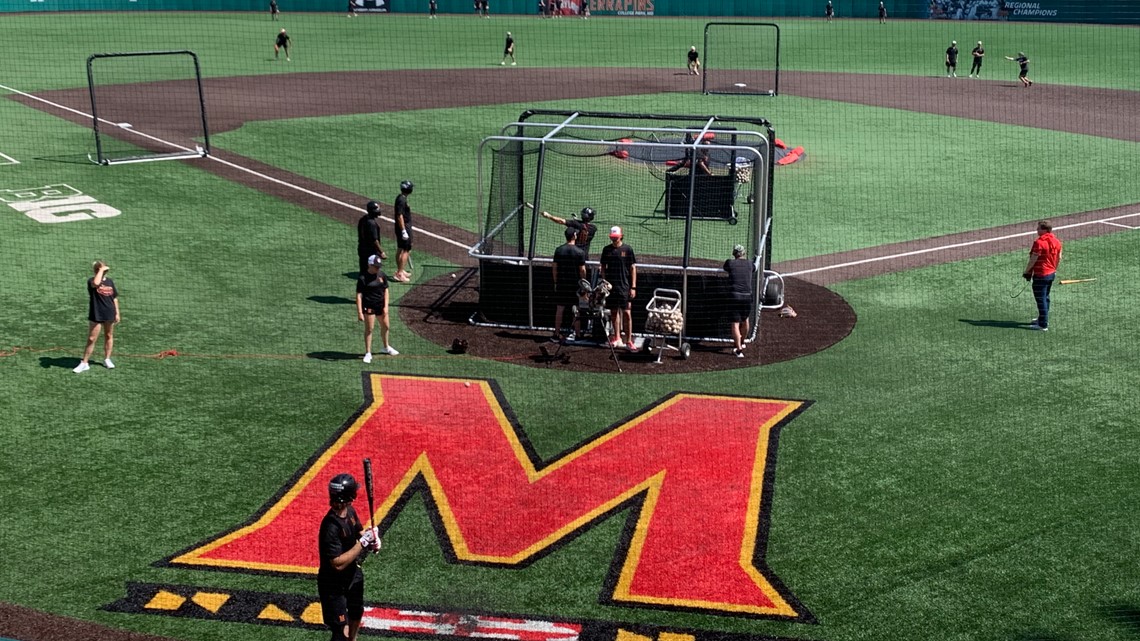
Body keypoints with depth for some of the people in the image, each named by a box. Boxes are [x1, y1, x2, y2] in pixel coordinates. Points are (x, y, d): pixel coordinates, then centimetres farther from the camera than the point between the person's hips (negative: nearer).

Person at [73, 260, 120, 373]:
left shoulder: (110, 281, 6)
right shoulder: (91, 281, -9)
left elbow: (115, 298, 12)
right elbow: (96, 283, -36)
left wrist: (117, 313, 9)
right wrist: (101, 269, -27)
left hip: (109, 314, 4)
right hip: (96, 315, -4)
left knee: (109, 336, 14)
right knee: (91, 339, -2)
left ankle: (107, 359, 28)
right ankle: (84, 363, 4)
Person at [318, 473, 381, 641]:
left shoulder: (350, 511, -8)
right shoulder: (331, 526, -34)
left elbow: (359, 531, 10)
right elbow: (338, 563, -35)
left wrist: (371, 536, -12)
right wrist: (363, 543, -33)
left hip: (352, 574, 9)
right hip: (334, 585, -9)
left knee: (356, 613, 30)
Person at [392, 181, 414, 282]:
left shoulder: (400, 198, 10)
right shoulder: (402, 200, -21)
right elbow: (399, 216, -24)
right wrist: (404, 231, -24)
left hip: (401, 228, 10)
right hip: (404, 227, -10)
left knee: (400, 250, 17)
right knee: (406, 251, -7)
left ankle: (400, 271, 28)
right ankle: (399, 274, -7)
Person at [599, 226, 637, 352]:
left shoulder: (627, 249, -2)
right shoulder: (607, 249, 6)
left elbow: (633, 268, -1)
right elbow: (603, 267, 13)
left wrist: (633, 287, -6)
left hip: (624, 286, -3)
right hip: (610, 285, 3)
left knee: (627, 313, -6)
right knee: (614, 312, 10)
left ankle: (629, 341, -3)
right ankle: (617, 338, 22)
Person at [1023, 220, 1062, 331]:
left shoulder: (1039, 242, -21)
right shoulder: (1056, 241, 5)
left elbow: (1033, 259, -19)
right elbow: (1059, 258, 13)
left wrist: (1027, 272, -8)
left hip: (1040, 275, -9)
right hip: (1052, 273, 9)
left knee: (1041, 299, -3)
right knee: (1045, 297, 22)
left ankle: (1043, 325, -1)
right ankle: (1042, 319, 35)